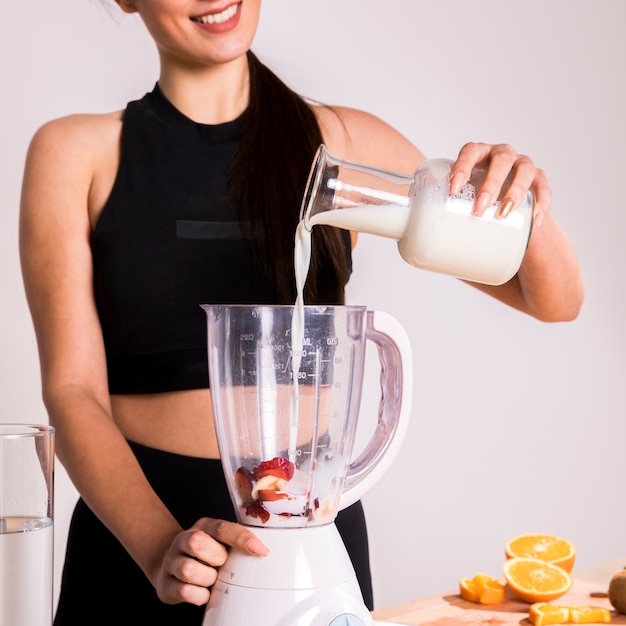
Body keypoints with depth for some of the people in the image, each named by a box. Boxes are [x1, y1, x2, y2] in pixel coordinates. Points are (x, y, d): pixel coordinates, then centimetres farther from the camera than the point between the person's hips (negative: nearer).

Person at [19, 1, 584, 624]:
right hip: (133, 522, -1)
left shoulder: (346, 143, 0)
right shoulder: (77, 153, -3)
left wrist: (529, 216, -20)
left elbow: (554, 301, 1)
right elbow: (72, 391, -9)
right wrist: (161, 547, -24)